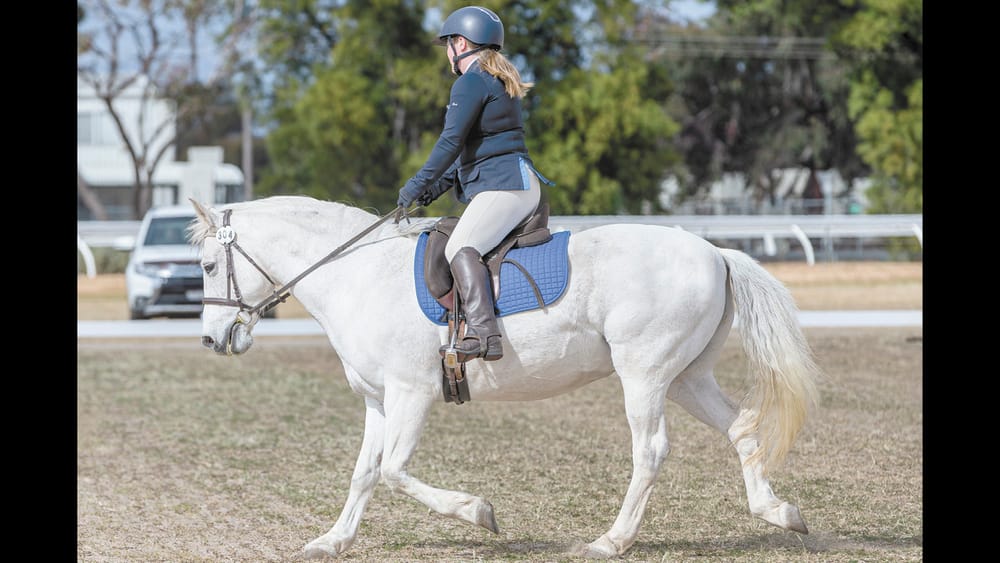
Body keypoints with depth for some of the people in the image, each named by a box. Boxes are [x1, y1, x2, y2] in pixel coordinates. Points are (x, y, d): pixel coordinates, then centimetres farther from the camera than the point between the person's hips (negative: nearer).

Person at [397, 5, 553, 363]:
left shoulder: (471, 83, -7)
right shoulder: (500, 84, 25)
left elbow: (452, 141, -15)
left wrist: (421, 181, -13)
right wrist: (437, 186, 19)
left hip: (505, 185, -11)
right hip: (517, 185, 11)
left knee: (461, 246, -27)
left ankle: (483, 335, -44)